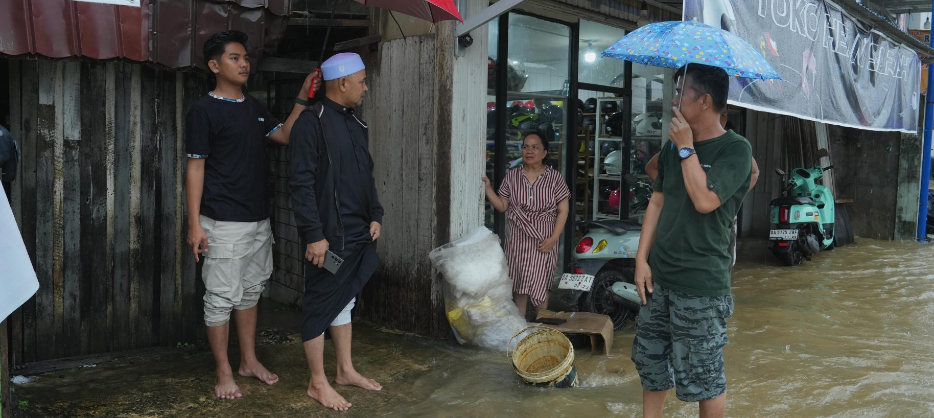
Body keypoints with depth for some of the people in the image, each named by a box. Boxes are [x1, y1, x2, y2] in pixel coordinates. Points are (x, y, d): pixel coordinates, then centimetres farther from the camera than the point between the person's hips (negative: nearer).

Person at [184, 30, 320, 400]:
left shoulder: (253, 106, 13)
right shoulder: (204, 110, -8)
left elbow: (285, 136, 14)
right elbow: (195, 168, -9)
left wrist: (302, 99, 3)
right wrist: (194, 224, -14)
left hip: (259, 220, 8)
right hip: (224, 223, -7)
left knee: (250, 291, 15)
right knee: (221, 297, 0)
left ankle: (249, 361, 27)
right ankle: (224, 372, 11)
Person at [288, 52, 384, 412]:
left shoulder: (356, 124, 13)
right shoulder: (312, 122, -13)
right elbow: (301, 184, -18)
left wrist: (375, 215, 12)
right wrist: (313, 235, -21)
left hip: (357, 233, 8)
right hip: (329, 235, -8)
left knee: (345, 301, 17)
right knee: (321, 305, 2)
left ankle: (345, 371, 29)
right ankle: (318, 383, 13)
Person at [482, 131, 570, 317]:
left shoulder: (554, 177, -2)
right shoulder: (512, 176, 3)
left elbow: (563, 211, -2)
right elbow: (502, 206, 4)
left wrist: (554, 238, -11)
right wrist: (487, 188, -10)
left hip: (543, 241, -2)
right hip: (517, 241, 2)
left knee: (540, 285, 2)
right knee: (518, 285, 6)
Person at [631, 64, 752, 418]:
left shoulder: (735, 149, -11)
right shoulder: (671, 149, 10)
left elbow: (705, 200, -24)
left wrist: (686, 147, -15)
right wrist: (642, 259, 5)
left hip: (701, 285, -6)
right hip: (659, 277, 7)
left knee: (702, 375, 4)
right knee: (650, 362, 16)